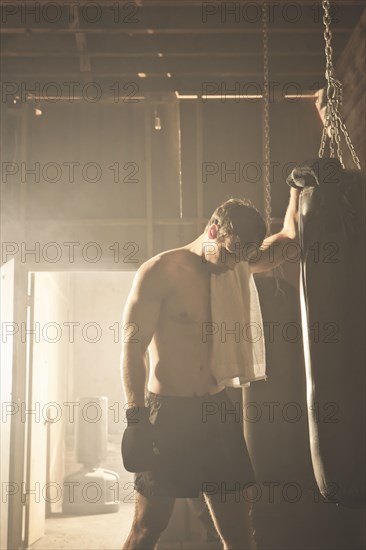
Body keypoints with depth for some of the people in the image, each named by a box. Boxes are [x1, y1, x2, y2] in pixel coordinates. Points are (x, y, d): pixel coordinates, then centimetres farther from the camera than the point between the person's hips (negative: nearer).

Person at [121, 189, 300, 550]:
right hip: (168, 413, -6)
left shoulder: (232, 269, 10)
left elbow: (290, 236, 15)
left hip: (217, 412, 6)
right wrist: (137, 418, -20)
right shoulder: (160, 271, -8)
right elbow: (132, 347, -12)